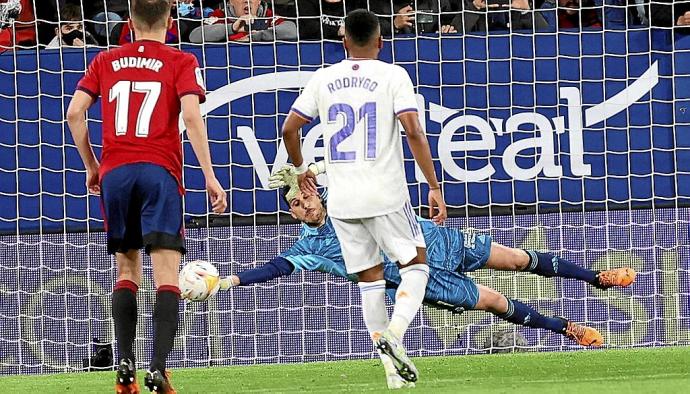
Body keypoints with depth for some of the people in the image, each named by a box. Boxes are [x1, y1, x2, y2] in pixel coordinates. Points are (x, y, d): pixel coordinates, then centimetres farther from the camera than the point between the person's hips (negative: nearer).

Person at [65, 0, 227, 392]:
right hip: (160, 172, -3)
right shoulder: (181, 62, 5)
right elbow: (191, 115, -8)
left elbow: (74, 113, 7)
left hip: (115, 172, 3)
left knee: (127, 269, 16)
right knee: (167, 275, -6)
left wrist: (91, 165, 18)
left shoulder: (106, 61, 14)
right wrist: (209, 176, -7)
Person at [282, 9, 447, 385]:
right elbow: (413, 131, -13)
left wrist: (300, 169, 27)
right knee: (415, 264, 12)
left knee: (370, 278, 11)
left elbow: (289, 129, 8)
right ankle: (394, 332, -12)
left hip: (342, 199, 3)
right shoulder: (392, 75, -4)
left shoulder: (323, 79, 6)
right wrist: (434, 188, -9)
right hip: (386, 196, -3)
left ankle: (391, 362, 8)